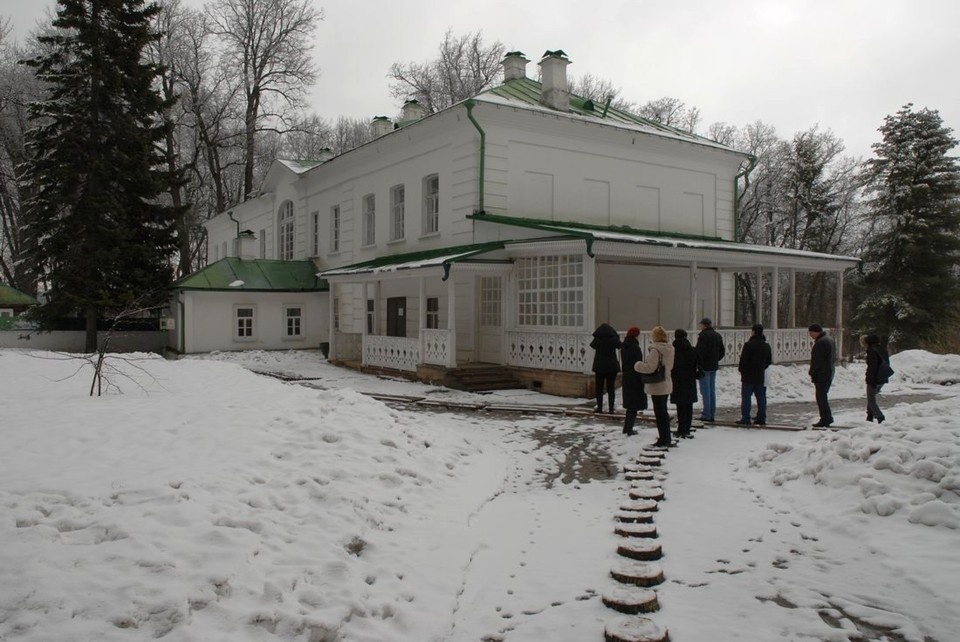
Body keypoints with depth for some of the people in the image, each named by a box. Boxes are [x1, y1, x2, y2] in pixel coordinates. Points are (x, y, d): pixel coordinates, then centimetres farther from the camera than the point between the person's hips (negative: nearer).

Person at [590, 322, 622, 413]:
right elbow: (619, 345, 19)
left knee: (599, 388, 7)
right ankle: (611, 408, 0)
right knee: (611, 388, 5)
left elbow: (592, 345, 20)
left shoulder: (597, 339, -2)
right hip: (612, 366, 1)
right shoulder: (613, 339, -1)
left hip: (600, 366, -1)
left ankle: (599, 407, 4)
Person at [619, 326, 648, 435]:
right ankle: (629, 429, 0)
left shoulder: (624, 348, 8)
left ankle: (626, 428, 20)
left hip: (626, 378, 8)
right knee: (635, 405, 0)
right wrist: (643, 381, -14)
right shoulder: (635, 348, -17)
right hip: (635, 380, -8)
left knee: (630, 405, 17)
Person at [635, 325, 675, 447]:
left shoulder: (655, 350, -20)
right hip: (666, 384, 9)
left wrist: (638, 365, -8)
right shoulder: (669, 349, 7)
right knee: (663, 412, 18)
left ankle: (663, 440, 5)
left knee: (660, 413, -1)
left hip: (657, 386, -9)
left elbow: (650, 368, -24)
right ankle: (666, 439, 27)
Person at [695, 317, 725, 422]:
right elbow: (722, 352, 16)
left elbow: (700, 351, -21)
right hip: (714, 366, 8)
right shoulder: (718, 335, 12)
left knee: (705, 391, -4)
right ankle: (712, 414, 15)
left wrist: (698, 364, -10)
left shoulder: (703, 335, -15)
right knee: (712, 390, 12)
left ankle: (707, 414, -4)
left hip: (705, 367, -8)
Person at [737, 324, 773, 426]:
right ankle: (761, 418, 12)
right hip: (761, 376, 6)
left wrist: (741, 369, 0)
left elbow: (743, 360, -15)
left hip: (748, 376, -6)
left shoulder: (749, 345, -16)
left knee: (746, 397, -1)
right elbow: (769, 361, 17)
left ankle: (745, 418, -3)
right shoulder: (766, 346, 9)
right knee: (761, 397, 10)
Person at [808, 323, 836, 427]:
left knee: (821, 397, -5)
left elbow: (816, 360, -21)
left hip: (821, 375, -10)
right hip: (830, 373, 10)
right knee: (823, 396, 17)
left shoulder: (820, 343, -20)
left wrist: (812, 372, -10)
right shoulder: (830, 340, 14)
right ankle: (828, 418, 20)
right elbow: (834, 357, 20)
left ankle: (825, 419, -4)